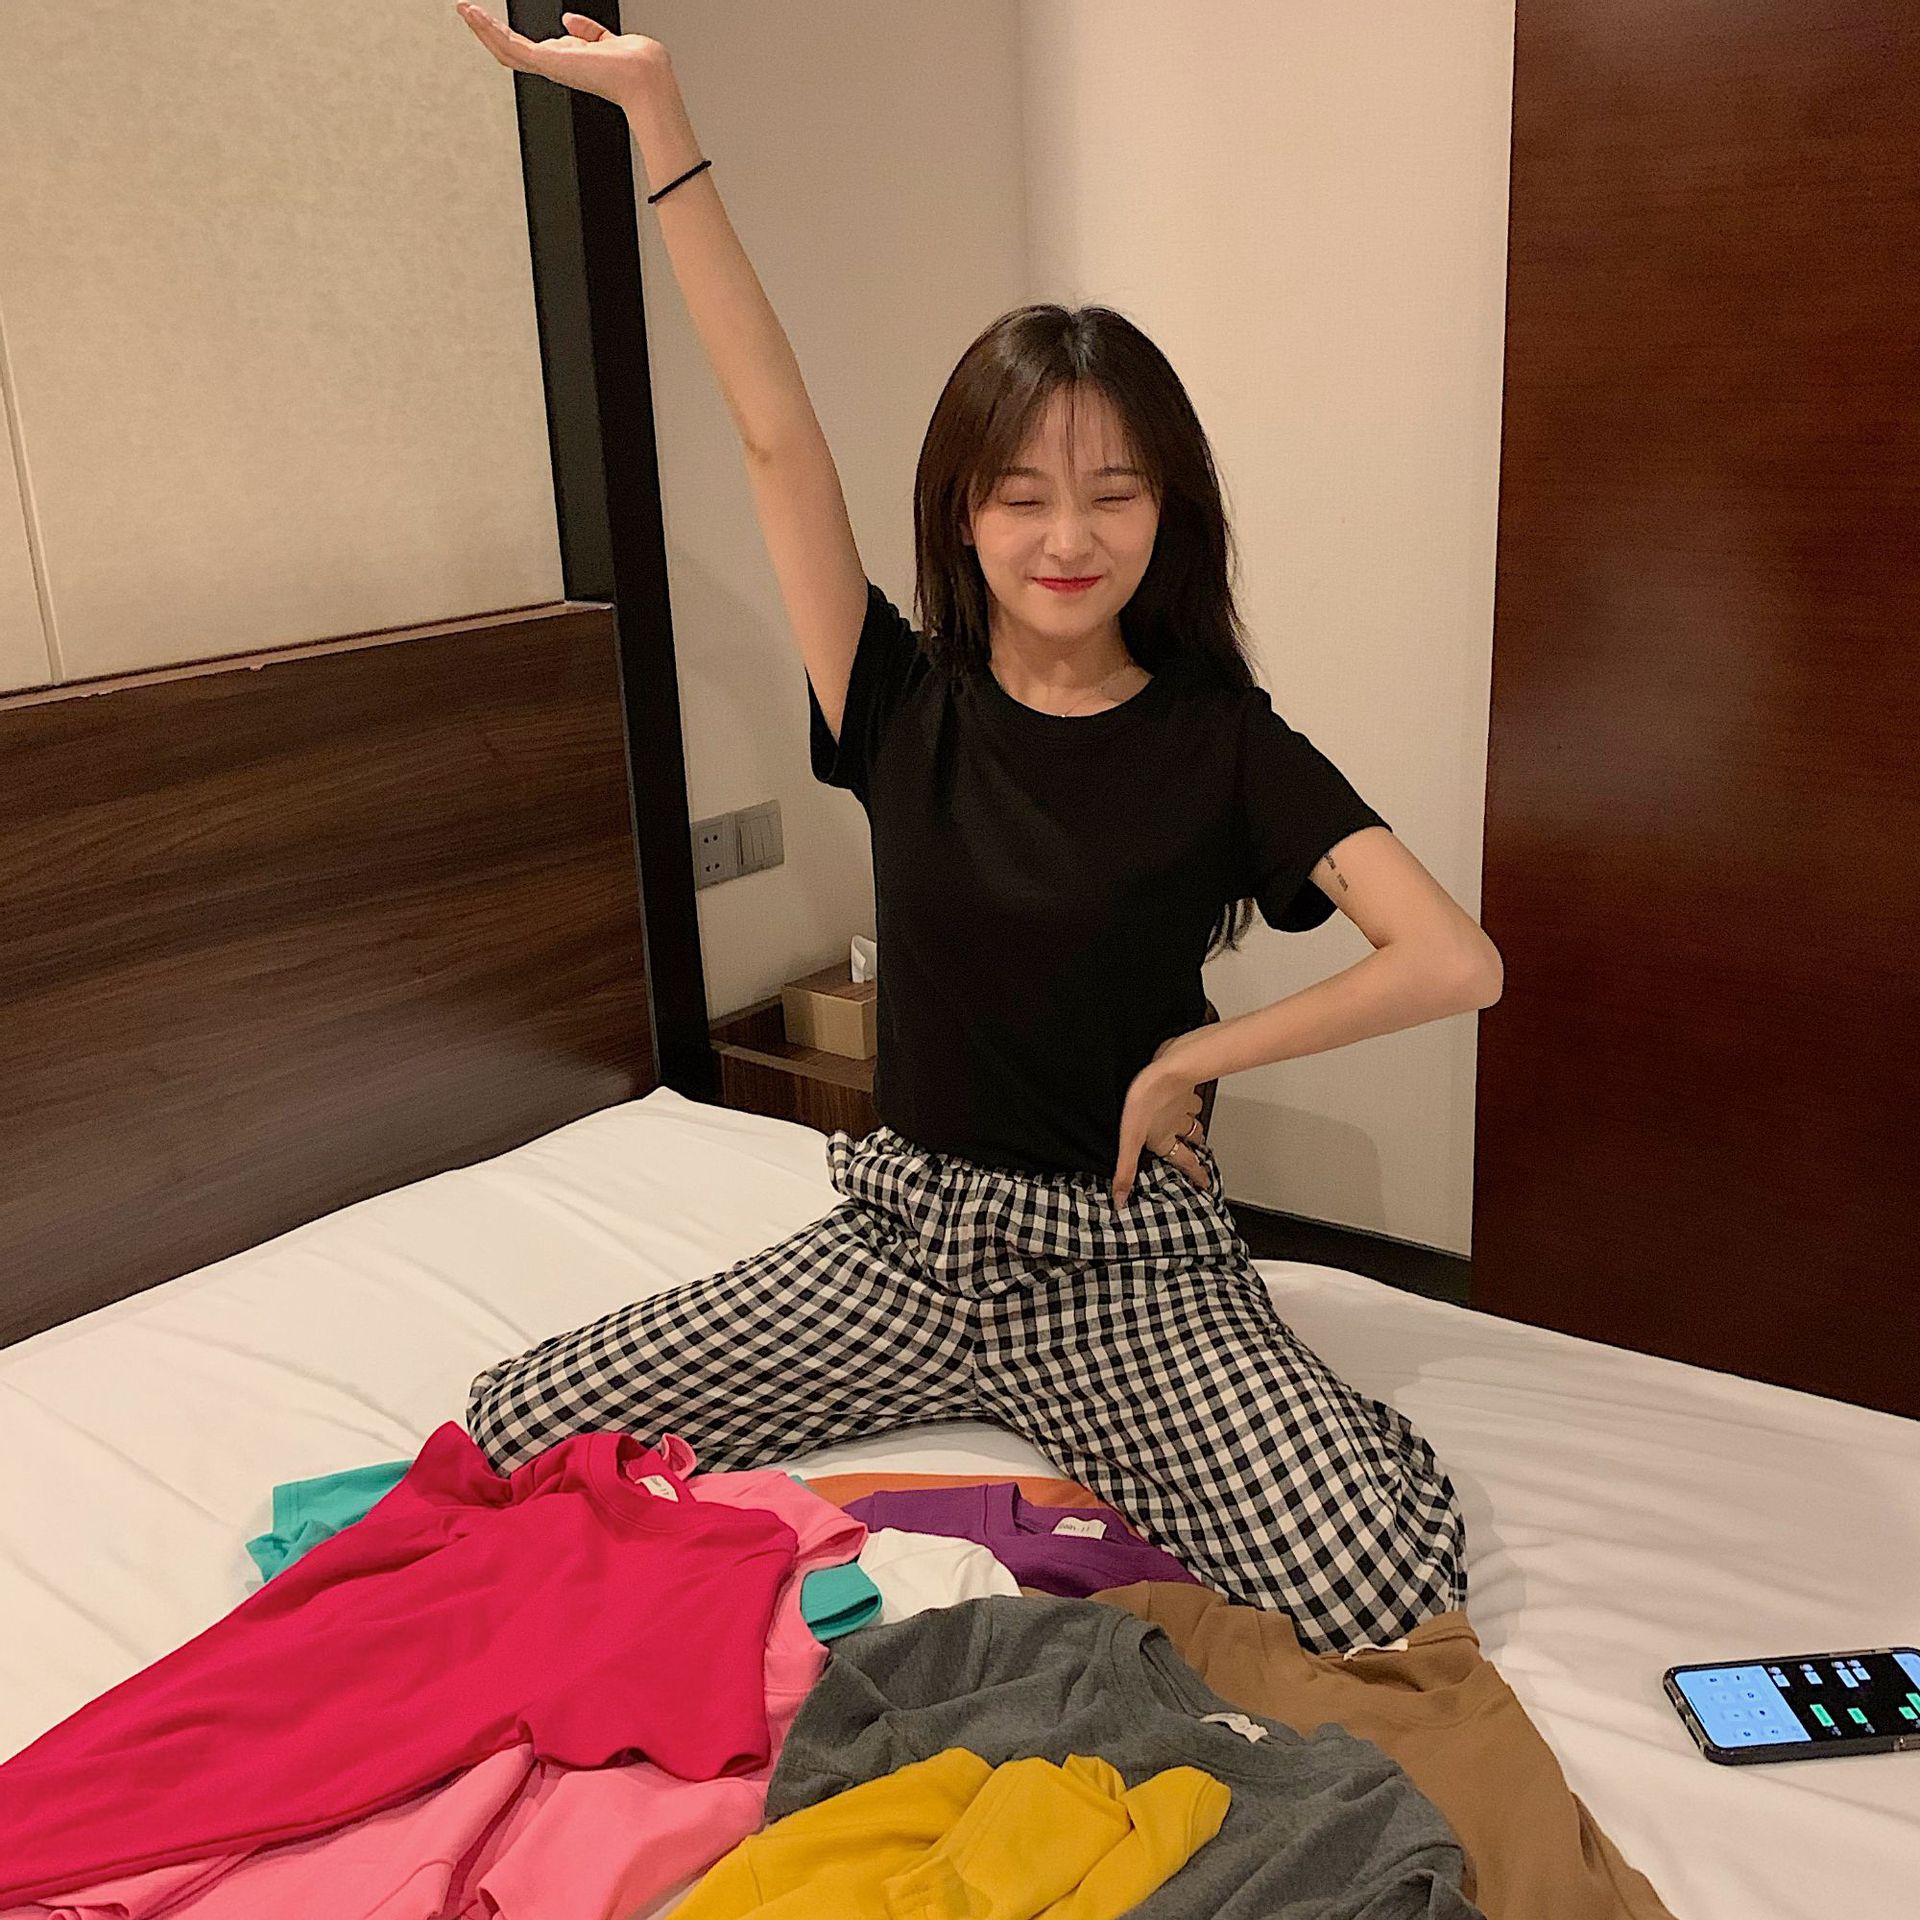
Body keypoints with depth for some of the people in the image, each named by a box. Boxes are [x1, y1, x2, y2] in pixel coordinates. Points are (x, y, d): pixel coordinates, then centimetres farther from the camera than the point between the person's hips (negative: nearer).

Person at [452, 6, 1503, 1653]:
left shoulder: (1220, 742, -10)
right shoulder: (906, 708, -4)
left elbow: (1458, 964, -18)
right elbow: (778, 437, -11)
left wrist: (1192, 1055, -13)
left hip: (1127, 1262, -2)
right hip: (907, 1236, 3)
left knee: (1379, 1588, -24)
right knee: (510, 1435, 0)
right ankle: (977, 1390, 14)